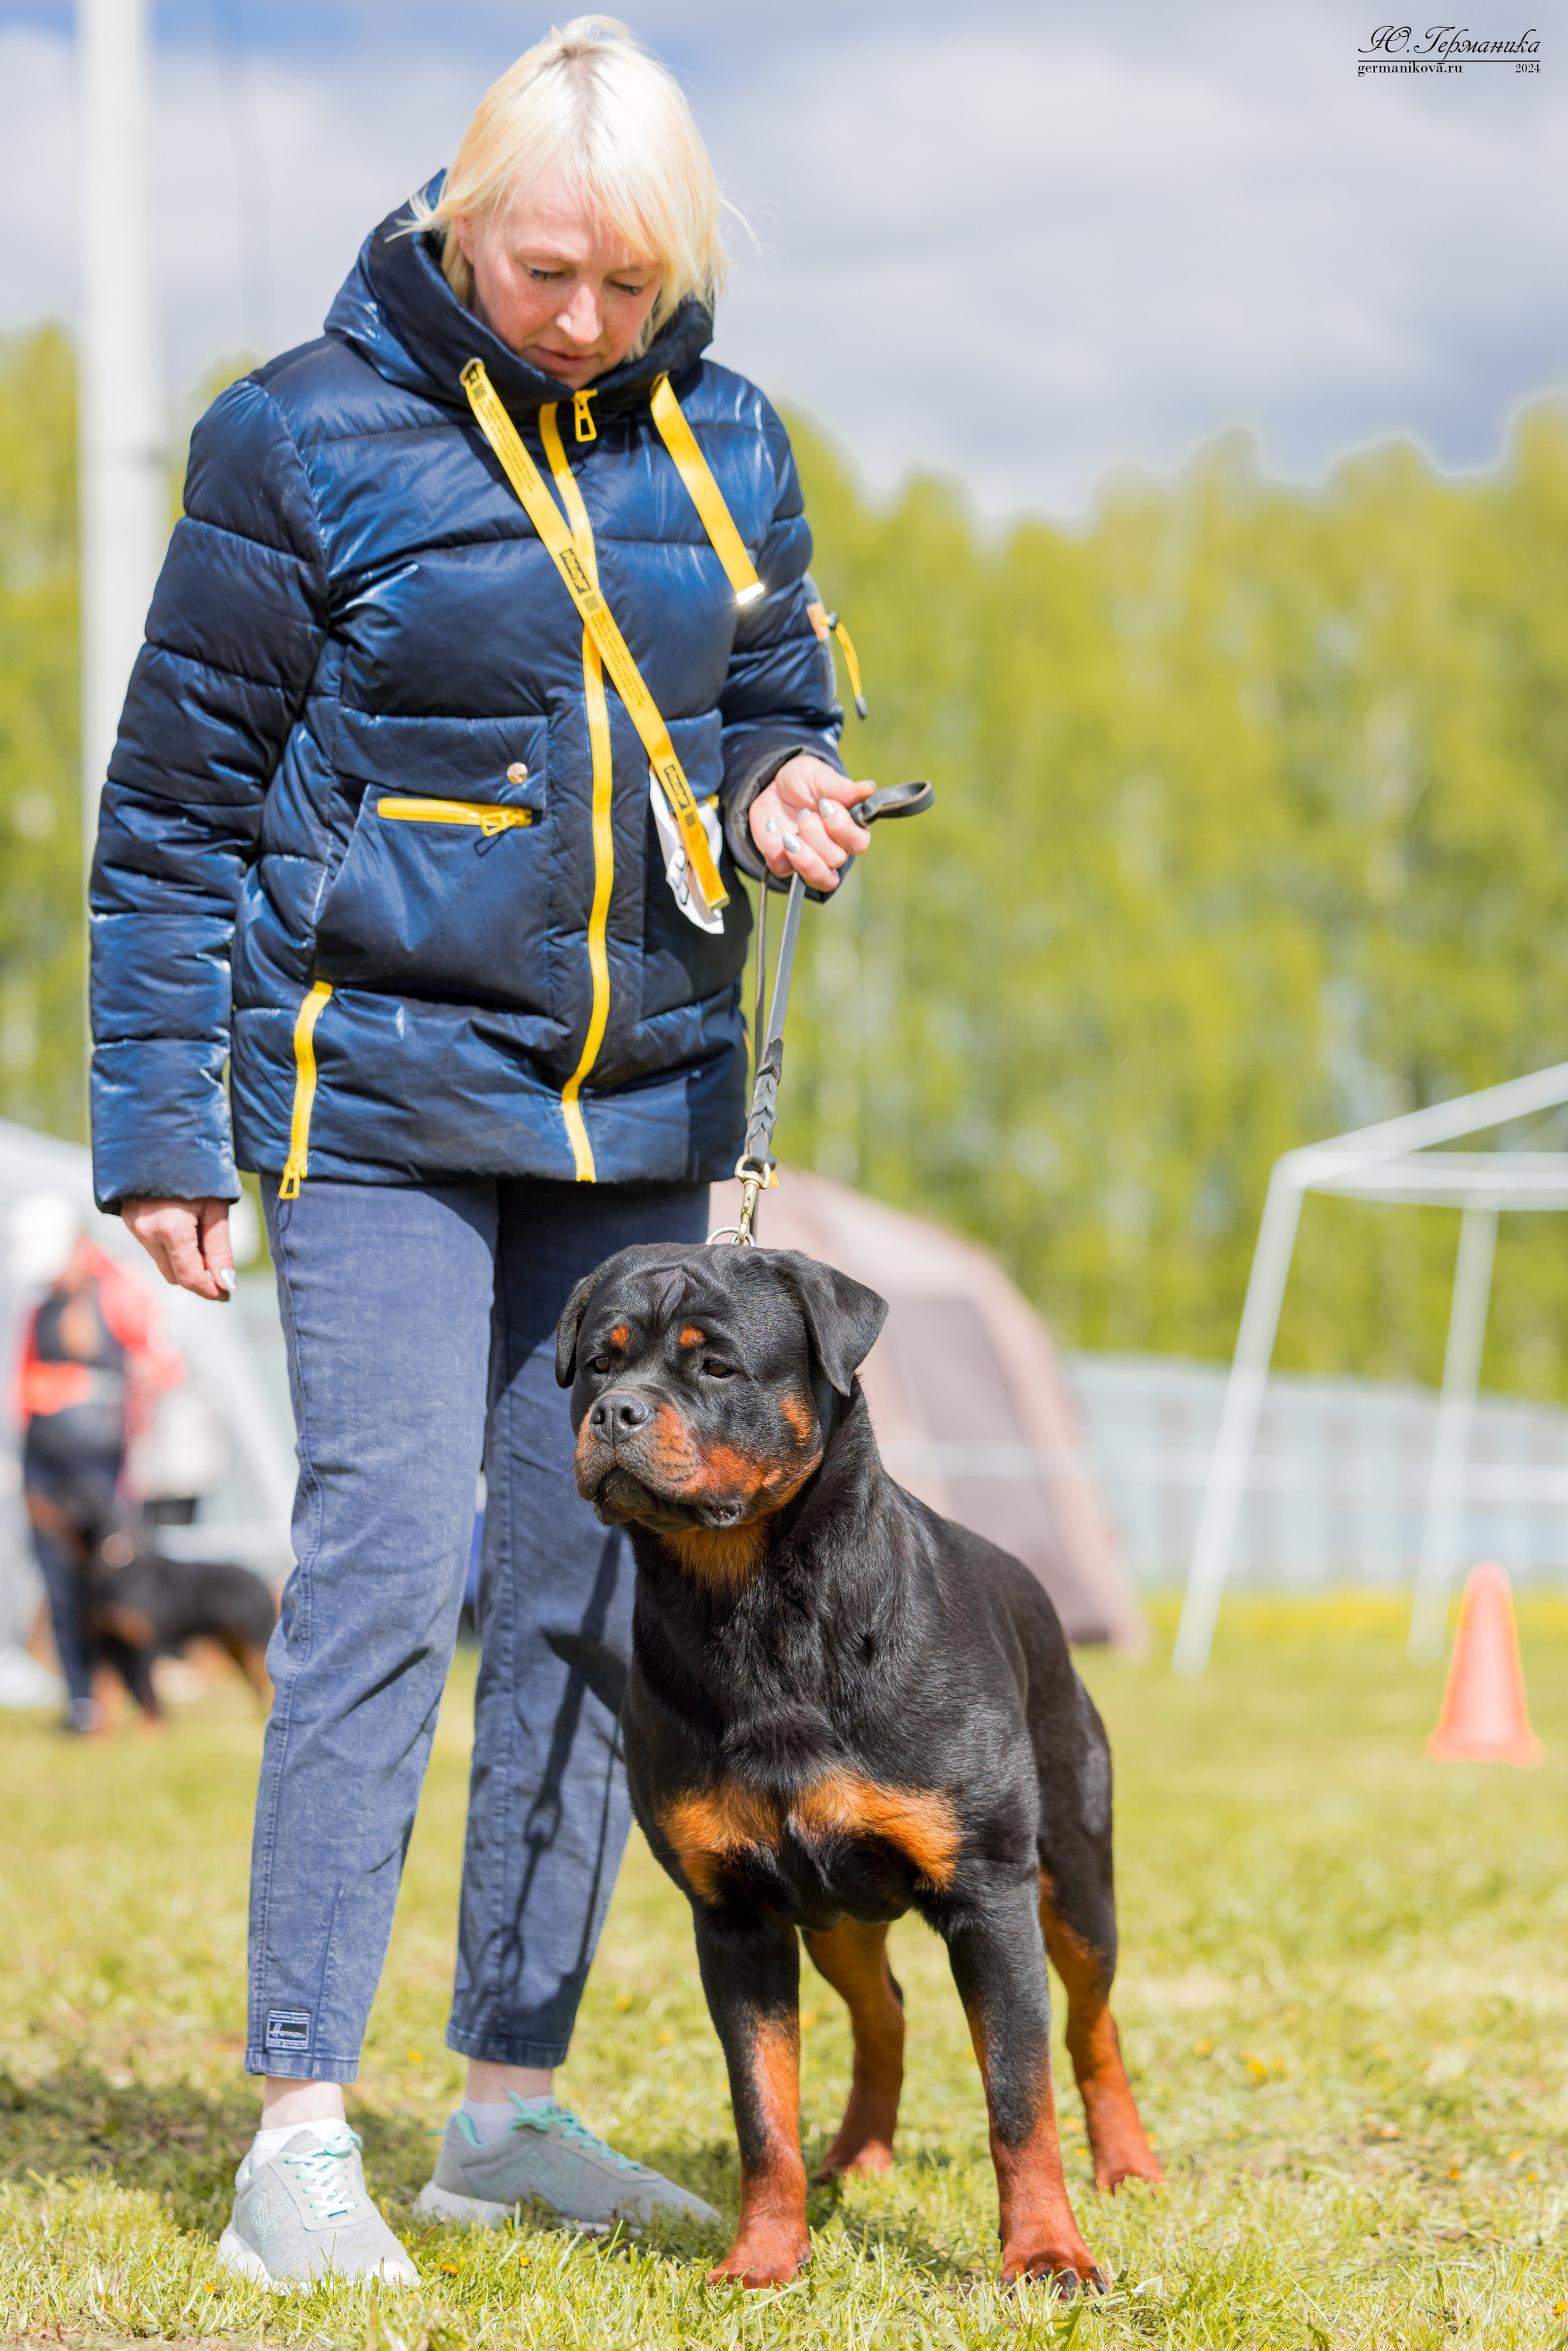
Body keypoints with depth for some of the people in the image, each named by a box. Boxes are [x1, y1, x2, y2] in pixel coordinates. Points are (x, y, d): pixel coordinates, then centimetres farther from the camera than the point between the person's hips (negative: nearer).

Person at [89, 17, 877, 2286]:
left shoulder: (724, 438, 6)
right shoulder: (307, 438, -7)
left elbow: (772, 701, 19)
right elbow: (178, 805, -3)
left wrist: (784, 796, -6)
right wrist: (163, 1125, -6)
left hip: (645, 1104, 5)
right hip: (384, 1094, -5)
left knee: (593, 1589, 7)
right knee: (383, 1566, -13)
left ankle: (514, 2102, 17)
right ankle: (299, 2135, -9)